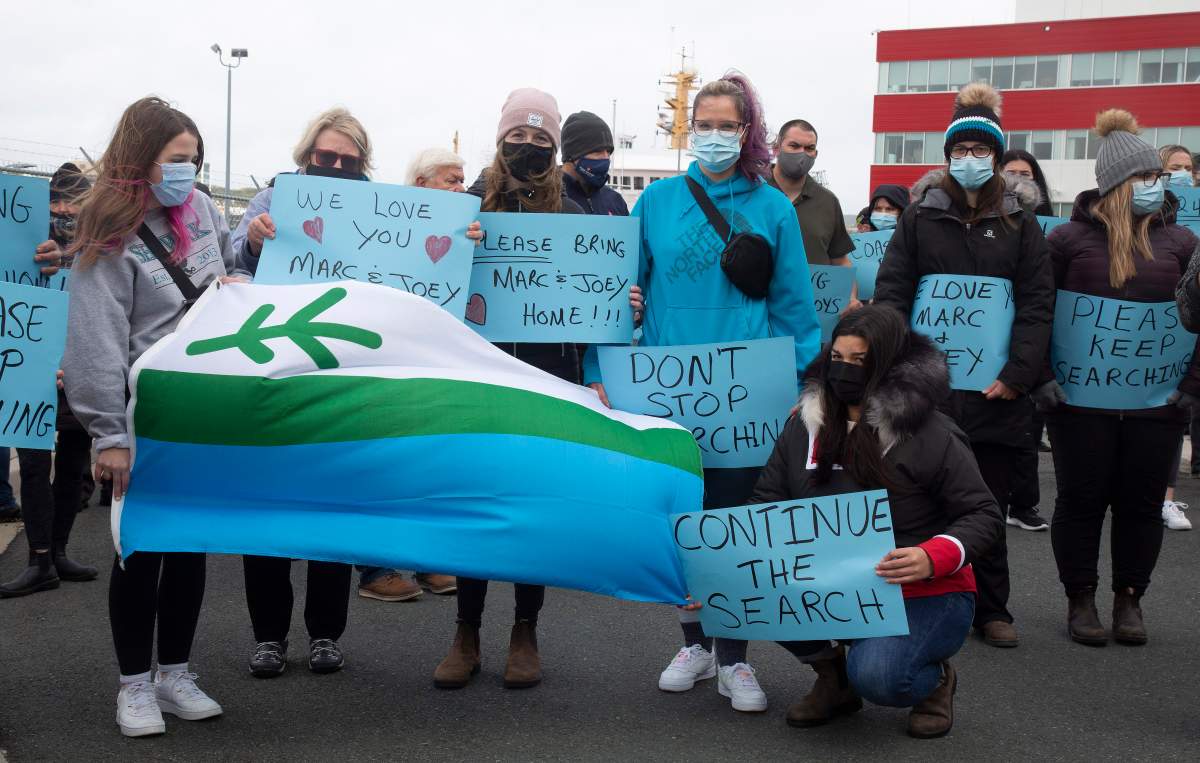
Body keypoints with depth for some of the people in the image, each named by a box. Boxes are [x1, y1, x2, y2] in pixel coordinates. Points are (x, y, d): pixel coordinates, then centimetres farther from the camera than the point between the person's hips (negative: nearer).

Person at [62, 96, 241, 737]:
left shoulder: (200, 209, 5)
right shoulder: (110, 234, -12)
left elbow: (234, 264, 23)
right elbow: (97, 342, -16)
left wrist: (239, 284, -2)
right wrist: (109, 435, -19)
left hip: (205, 404, 5)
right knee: (142, 545, 2)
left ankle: (175, 675, 23)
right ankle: (135, 684, 16)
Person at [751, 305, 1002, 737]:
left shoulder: (930, 435, -11)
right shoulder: (805, 426, 3)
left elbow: (983, 516, -11)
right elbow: (766, 503, 2)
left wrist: (933, 558, -31)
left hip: (925, 596, -5)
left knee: (874, 676, -33)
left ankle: (935, 679, 7)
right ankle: (832, 675, 4)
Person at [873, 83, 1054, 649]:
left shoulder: (1019, 222, 7)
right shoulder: (920, 215, 6)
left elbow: (1037, 303, 1)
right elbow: (890, 292, 1)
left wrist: (1018, 374, -9)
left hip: (994, 390, 0)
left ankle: (990, 609, 21)